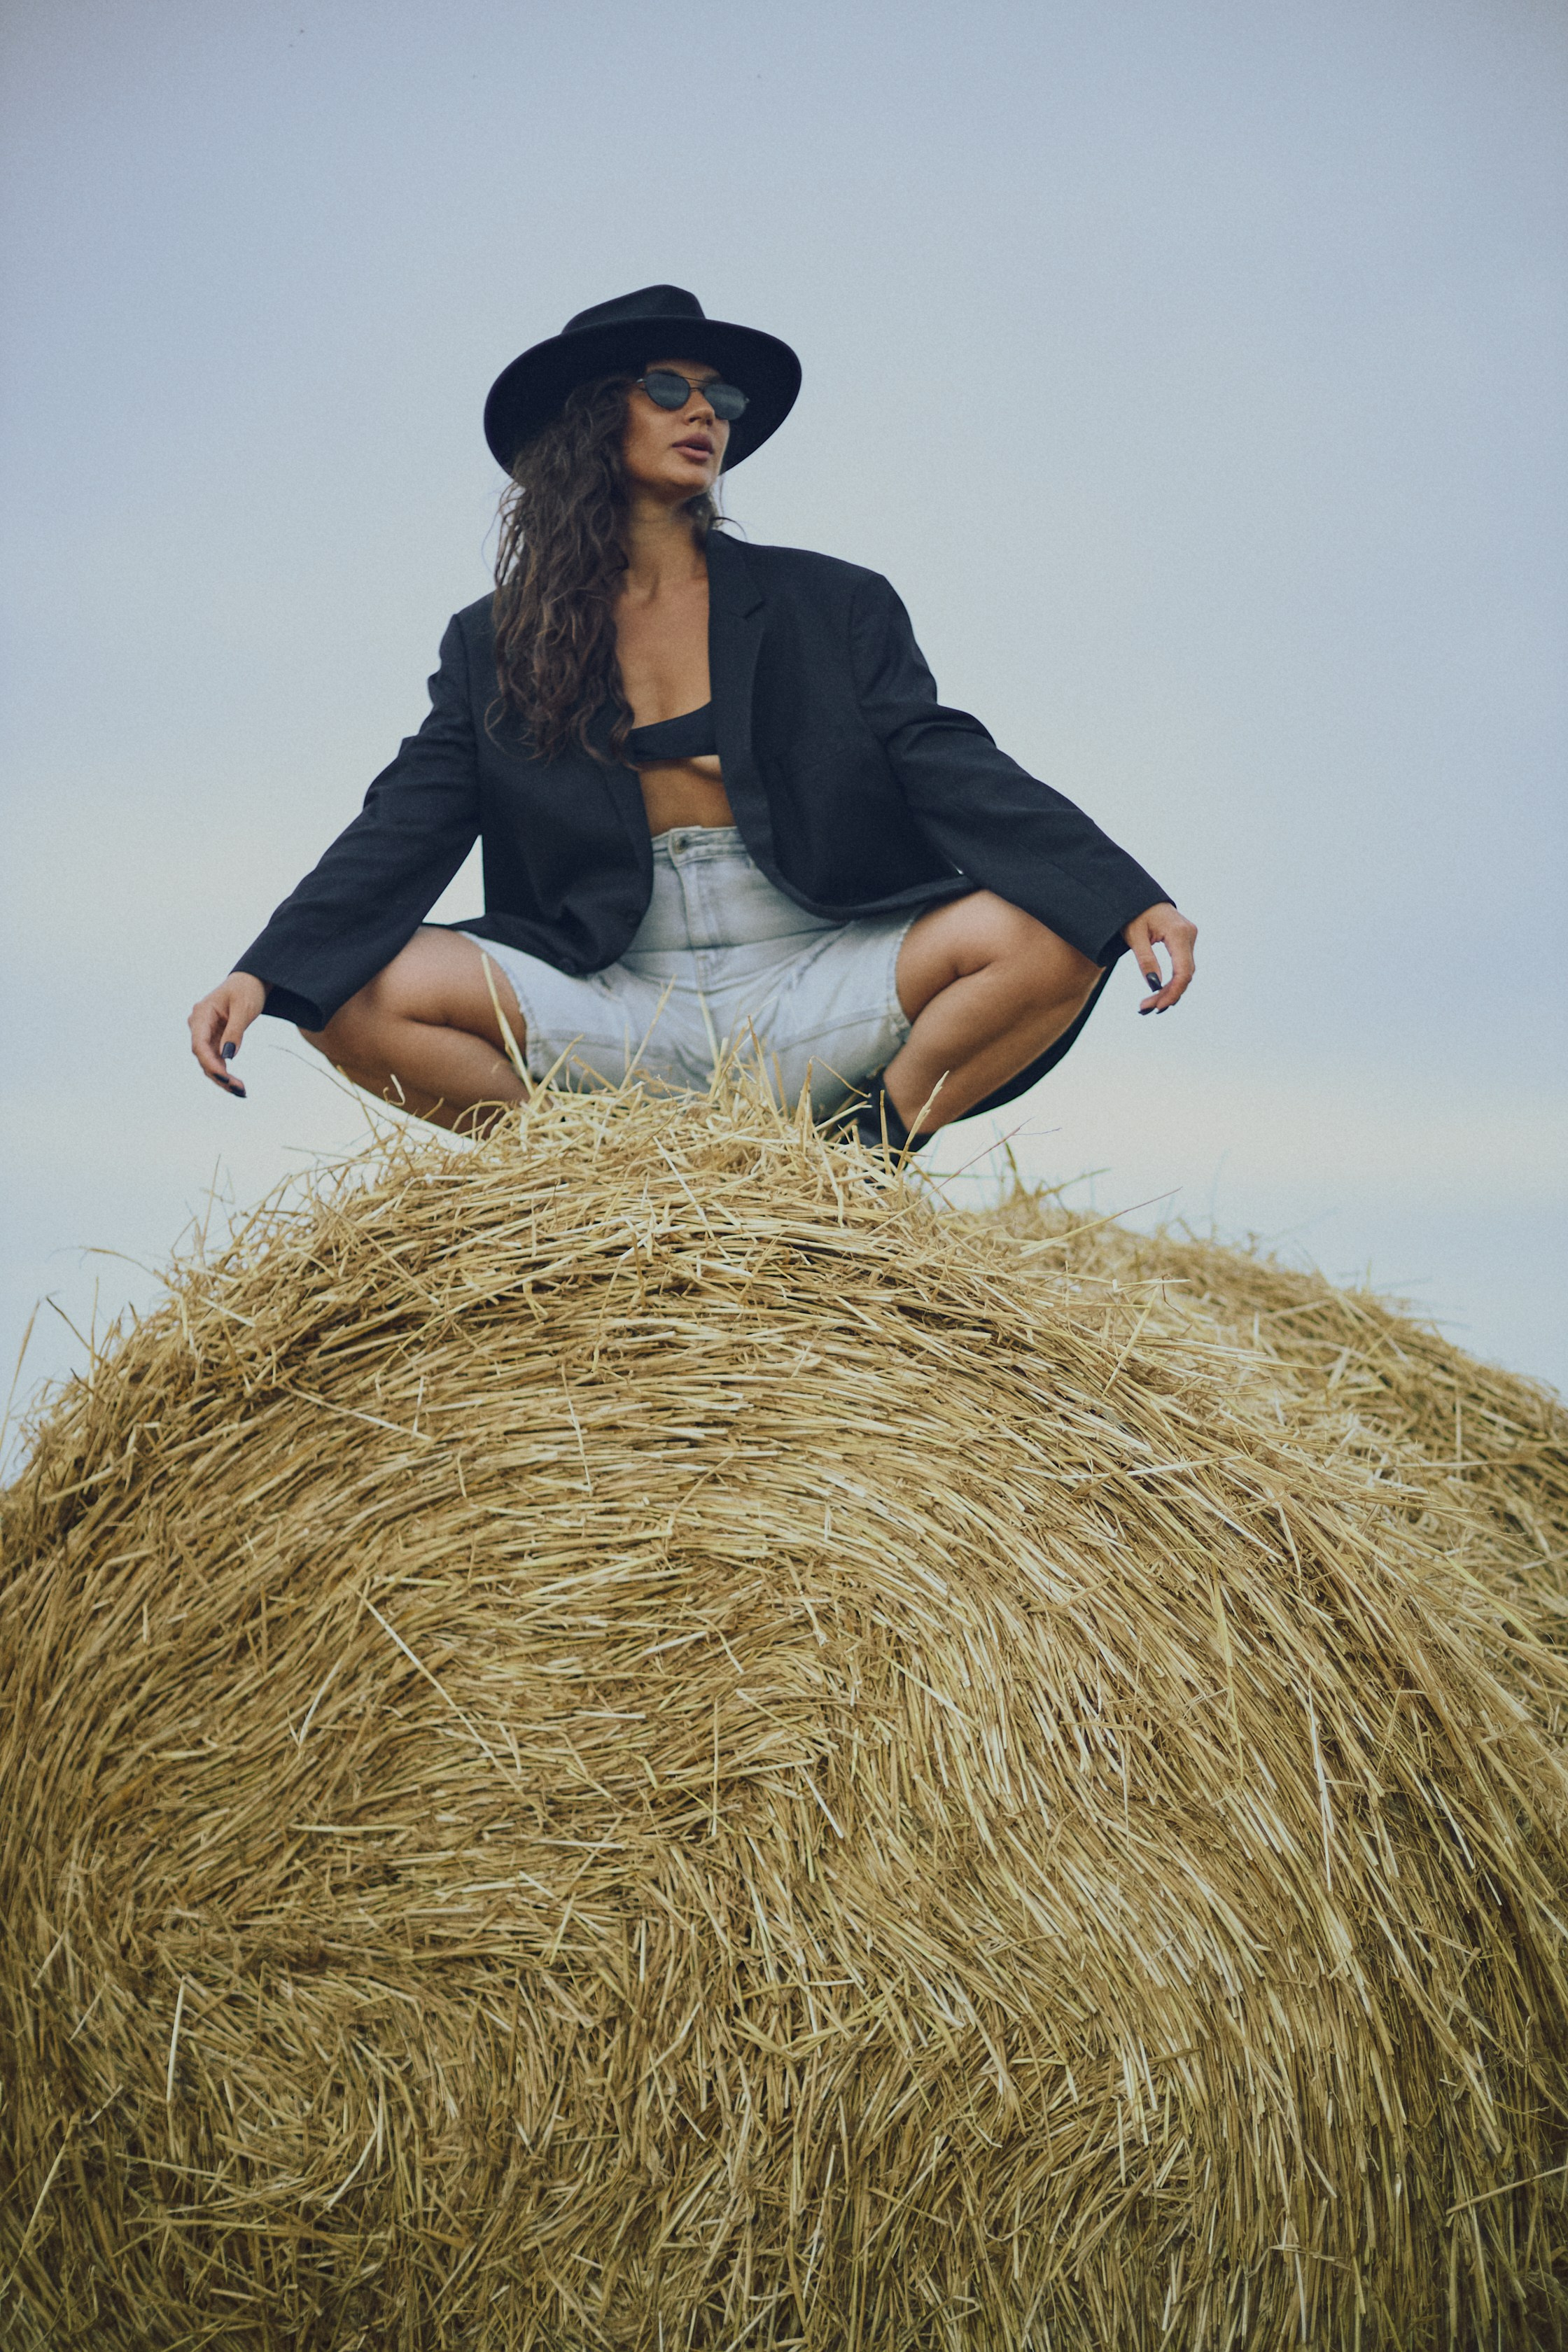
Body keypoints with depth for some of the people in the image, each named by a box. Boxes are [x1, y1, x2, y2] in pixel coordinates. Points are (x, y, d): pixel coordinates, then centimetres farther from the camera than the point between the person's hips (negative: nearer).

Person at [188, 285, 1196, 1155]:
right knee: (357, 995, -22)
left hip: (812, 998, 0)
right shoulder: (493, 648, 11)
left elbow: (951, 767, 0)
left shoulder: (831, 606, 10)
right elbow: (404, 827, 2)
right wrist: (263, 972, -16)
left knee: (1044, 936, -25)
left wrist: (1125, 898, -17)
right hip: (619, 1019, 0)